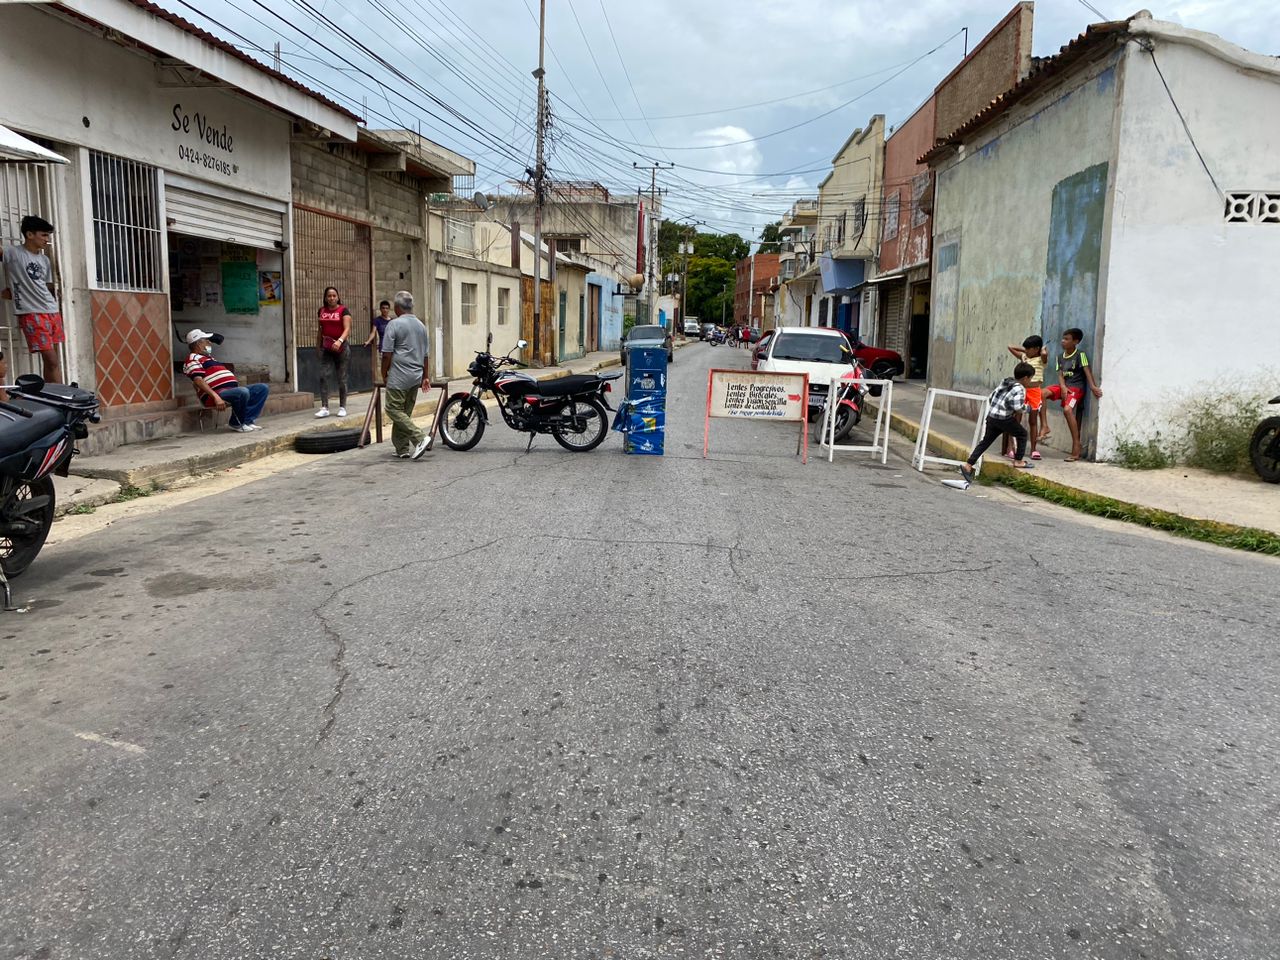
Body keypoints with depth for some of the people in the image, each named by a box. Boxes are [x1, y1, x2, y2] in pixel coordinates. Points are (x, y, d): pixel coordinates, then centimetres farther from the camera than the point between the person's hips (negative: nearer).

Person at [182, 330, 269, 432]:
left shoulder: (208, 357, 30)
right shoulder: (193, 358, -2)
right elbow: (198, 381, -18)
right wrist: (216, 396, -29)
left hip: (231, 390, 10)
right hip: (217, 393, -10)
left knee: (263, 388, 0)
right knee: (243, 392, -37)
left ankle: (248, 420, -11)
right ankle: (237, 424, -15)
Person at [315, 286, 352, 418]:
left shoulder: (343, 310, -5)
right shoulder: (321, 311, 9)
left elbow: (347, 329, -15)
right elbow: (320, 330, 18)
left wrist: (340, 341, -32)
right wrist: (317, 347, 18)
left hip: (341, 347, -4)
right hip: (326, 348, 4)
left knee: (341, 378, 3)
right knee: (323, 376, -8)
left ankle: (342, 407, 13)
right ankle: (324, 407, -8)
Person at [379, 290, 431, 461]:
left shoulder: (394, 324, -10)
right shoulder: (421, 325, 12)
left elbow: (387, 354, -12)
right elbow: (425, 354, 17)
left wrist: (384, 374, 1)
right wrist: (425, 376, 23)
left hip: (399, 376, -7)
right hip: (416, 376, 7)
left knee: (394, 409, -3)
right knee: (405, 412, 12)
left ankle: (420, 437, -17)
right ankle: (403, 449, 12)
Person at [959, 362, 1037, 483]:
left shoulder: (1004, 382, 14)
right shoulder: (1019, 389, -10)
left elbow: (992, 396, 18)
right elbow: (1017, 407, -21)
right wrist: (1026, 407, -2)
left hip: (991, 416, 7)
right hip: (1004, 418, -7)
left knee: (986, 441, 10)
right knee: (1022, 434, 14)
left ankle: (968, 465, 2)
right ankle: (1018, 461, 18)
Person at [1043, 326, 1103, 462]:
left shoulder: (1080, 355, -6)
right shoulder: (1060, 356, 11)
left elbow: (1087, 370, -16)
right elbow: (1060, 374, 4)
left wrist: (1093, 386, -30)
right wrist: (1063, 387, -15)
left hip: (1076, 387, -6)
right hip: (1063, 386, 6)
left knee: (1067, 410, -29)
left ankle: (1076, 447, -26)